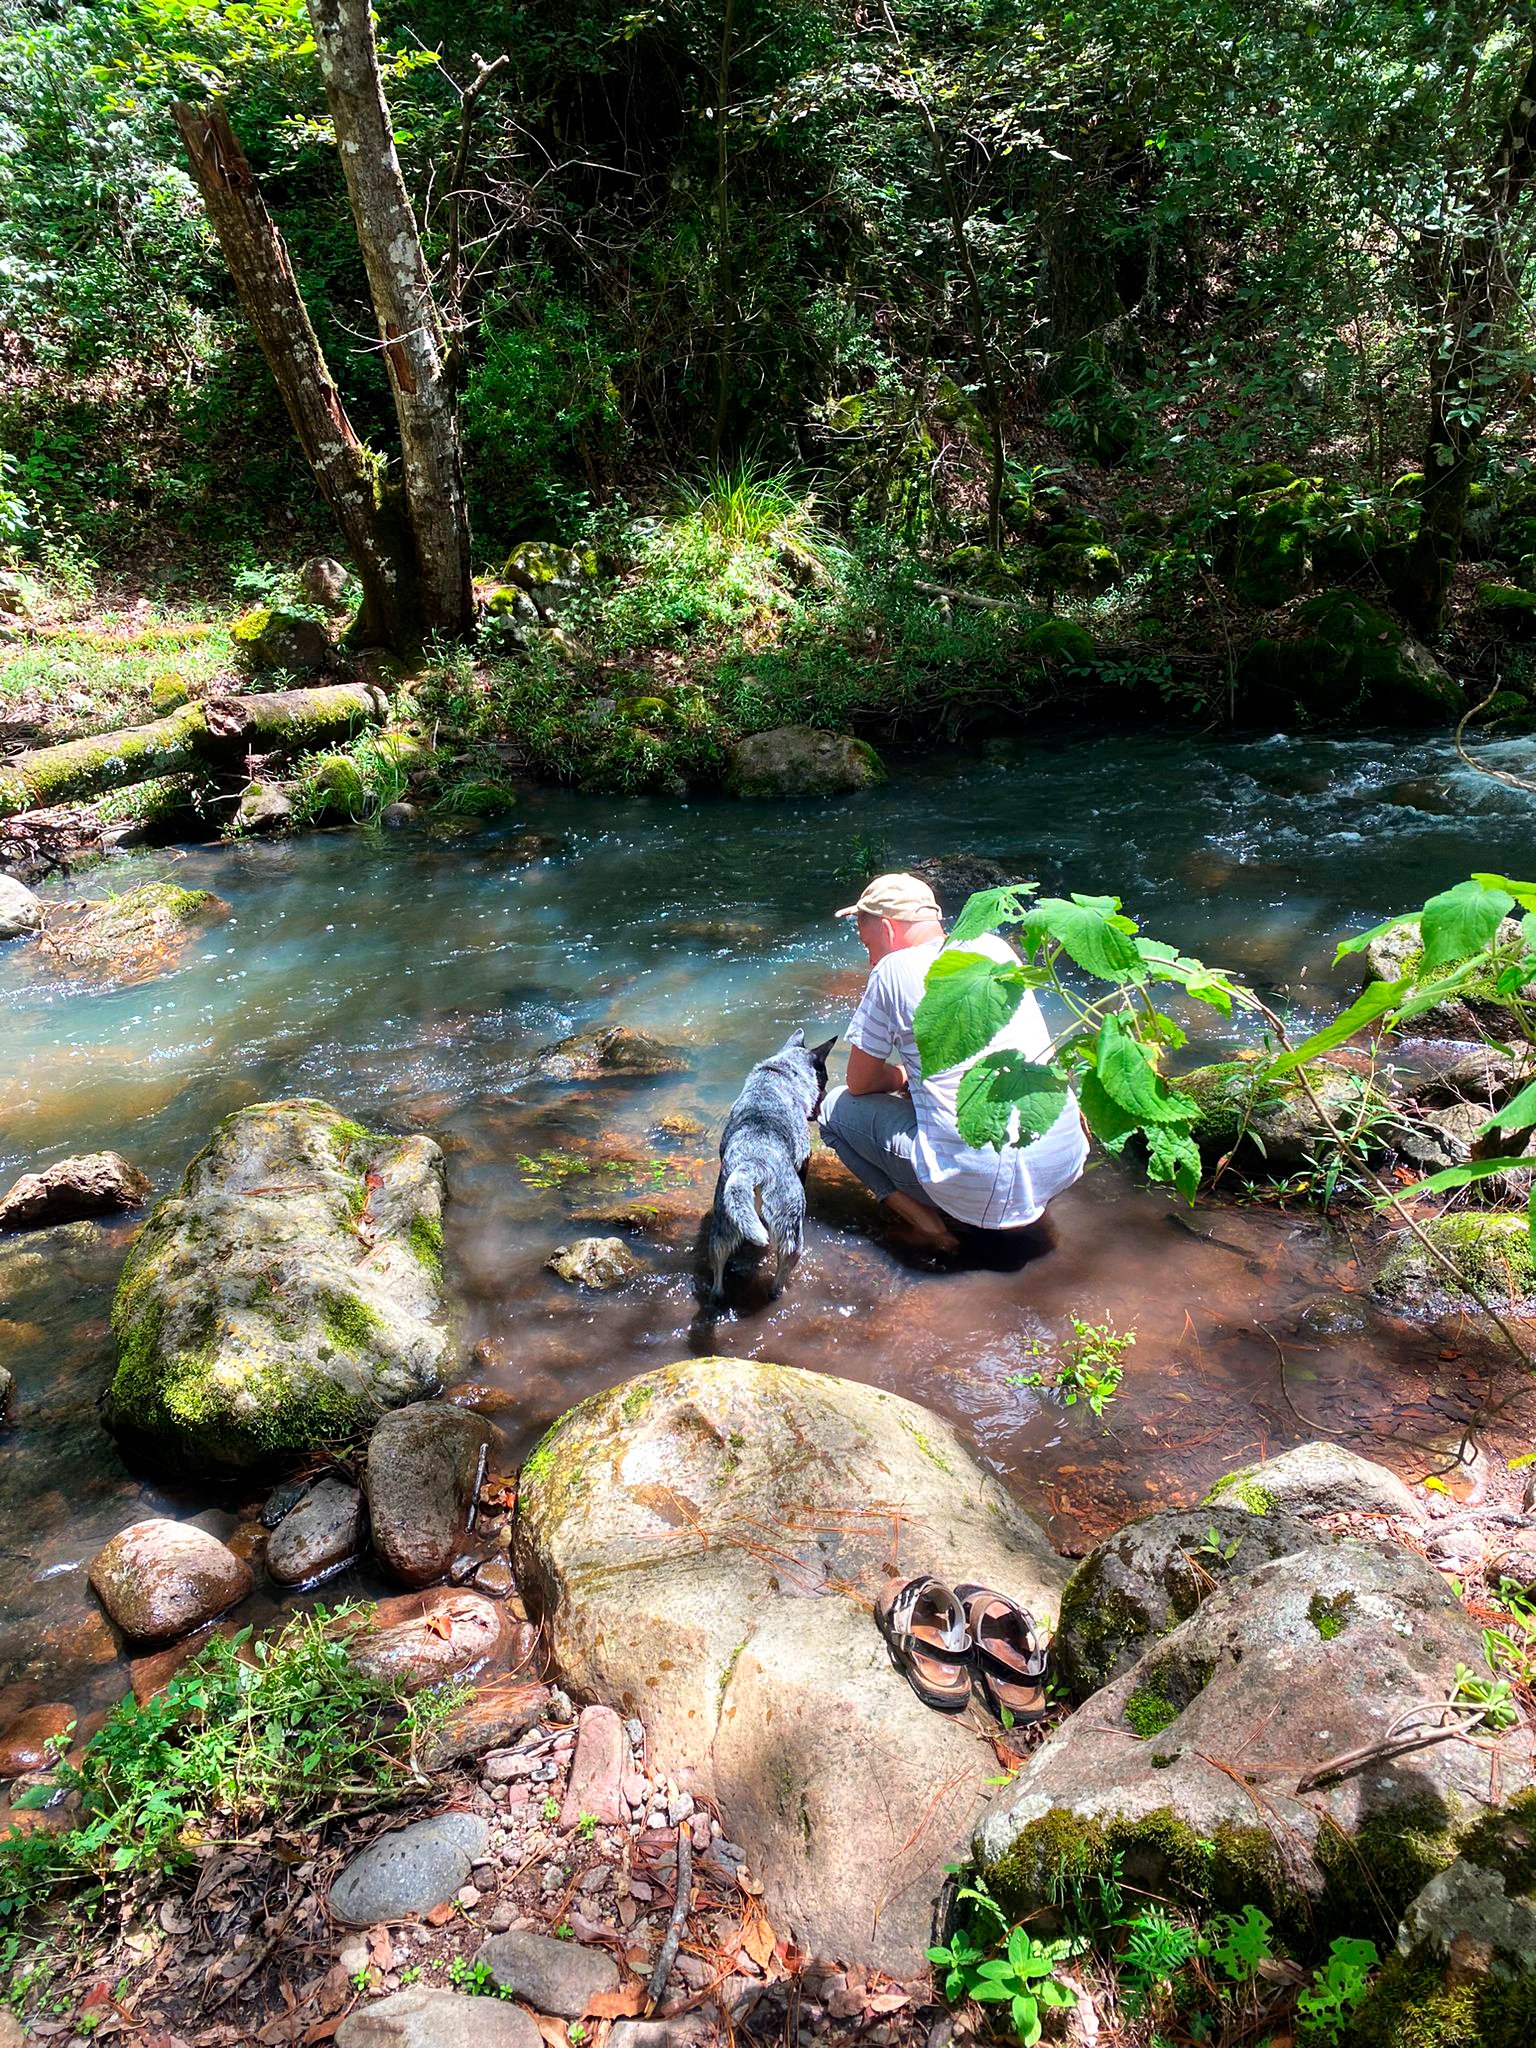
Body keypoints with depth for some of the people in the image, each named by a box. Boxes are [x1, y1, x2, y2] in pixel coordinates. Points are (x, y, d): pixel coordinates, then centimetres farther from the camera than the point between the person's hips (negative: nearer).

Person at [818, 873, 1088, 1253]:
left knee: (836, 1108, 13)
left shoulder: (894, 971, -5)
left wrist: (902, 1077, 24)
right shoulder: (994, 946, 12)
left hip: (981, 1184, -6)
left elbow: (860, 1082, 5)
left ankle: (927, 1223, 0)